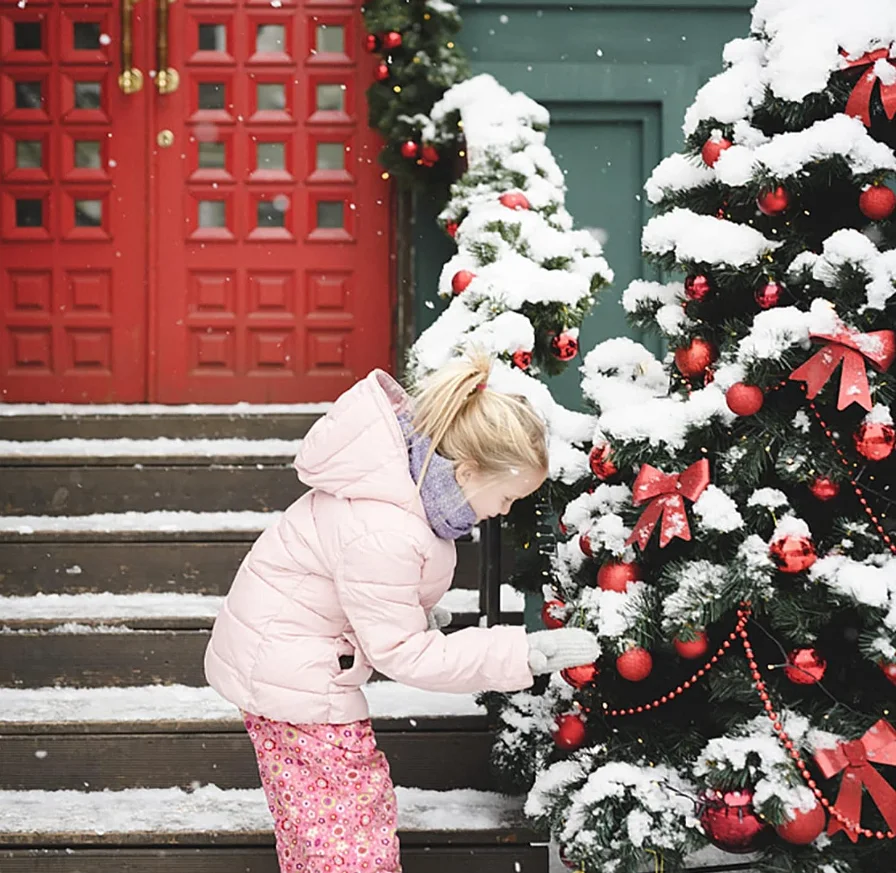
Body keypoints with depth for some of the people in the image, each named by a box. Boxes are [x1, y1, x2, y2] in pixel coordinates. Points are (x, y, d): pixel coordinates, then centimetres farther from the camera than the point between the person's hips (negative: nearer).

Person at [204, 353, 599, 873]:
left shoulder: (411, 469, -7)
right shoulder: (382, 535, -35)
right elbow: (405, 654, -26)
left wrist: (416, 611, 3)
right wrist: (526, 653, -27)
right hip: (291, 671, -10)